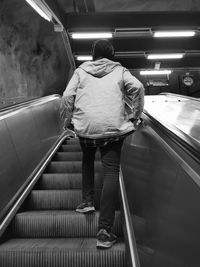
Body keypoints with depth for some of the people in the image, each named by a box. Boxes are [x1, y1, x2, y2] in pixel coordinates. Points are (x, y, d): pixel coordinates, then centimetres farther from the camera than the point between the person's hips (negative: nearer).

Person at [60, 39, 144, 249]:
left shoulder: (81, 71, 16)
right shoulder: (119, 71, 15)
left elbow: (67, 96, 5)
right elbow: (137, 87, 0)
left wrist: (67, 120, 17)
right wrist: (135, 114, 9)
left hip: (85, 126, 2)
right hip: (113, 127, -1)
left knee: (87, 159, 30)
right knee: (111, 172, -3)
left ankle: (87, 201, 20)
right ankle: (104, 231, -10)